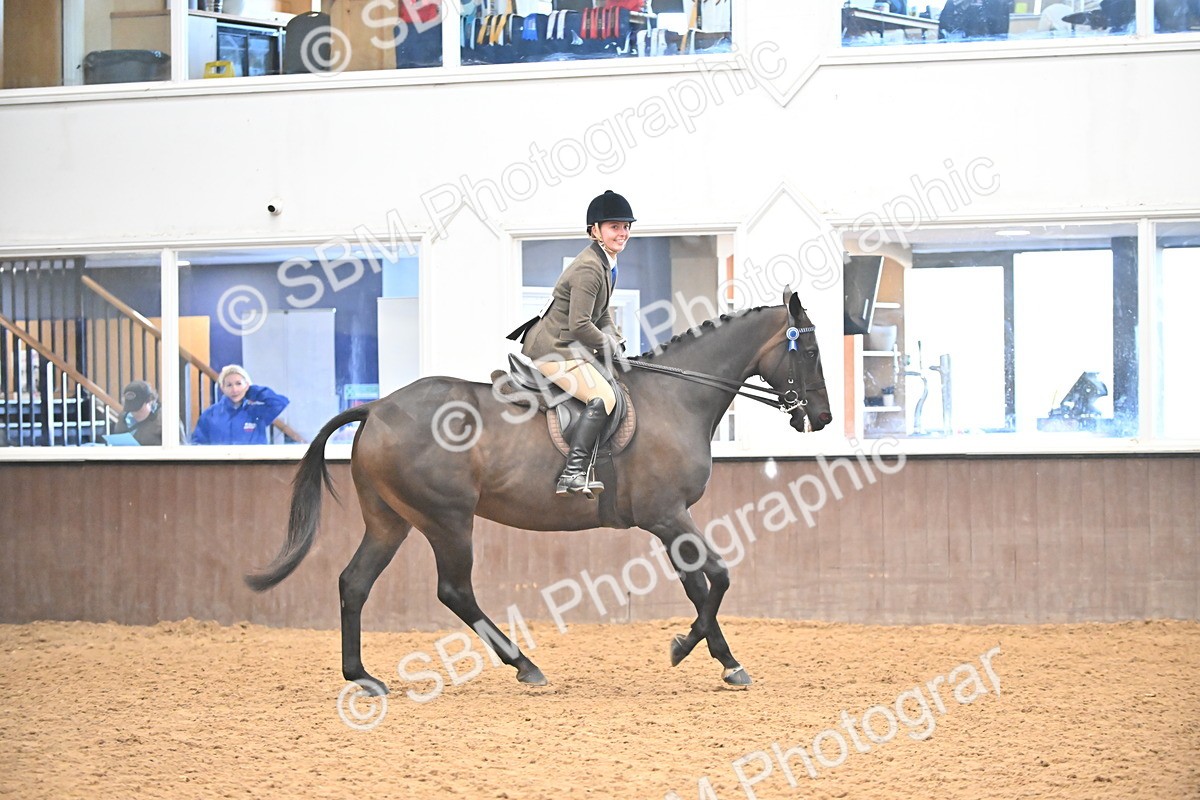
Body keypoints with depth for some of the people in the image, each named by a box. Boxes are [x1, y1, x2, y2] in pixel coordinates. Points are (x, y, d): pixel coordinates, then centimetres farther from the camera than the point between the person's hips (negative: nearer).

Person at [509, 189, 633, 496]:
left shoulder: (607, 264, 13)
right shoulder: (589, 269, -20)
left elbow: (601, 315, 22)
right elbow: (580, 325, -24)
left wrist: (615, 342, 7)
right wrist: (607, 346, -10)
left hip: (567, 345, 11)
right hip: (553, 348, -11)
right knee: (603, 397, -25)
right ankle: (572, 474, -30)